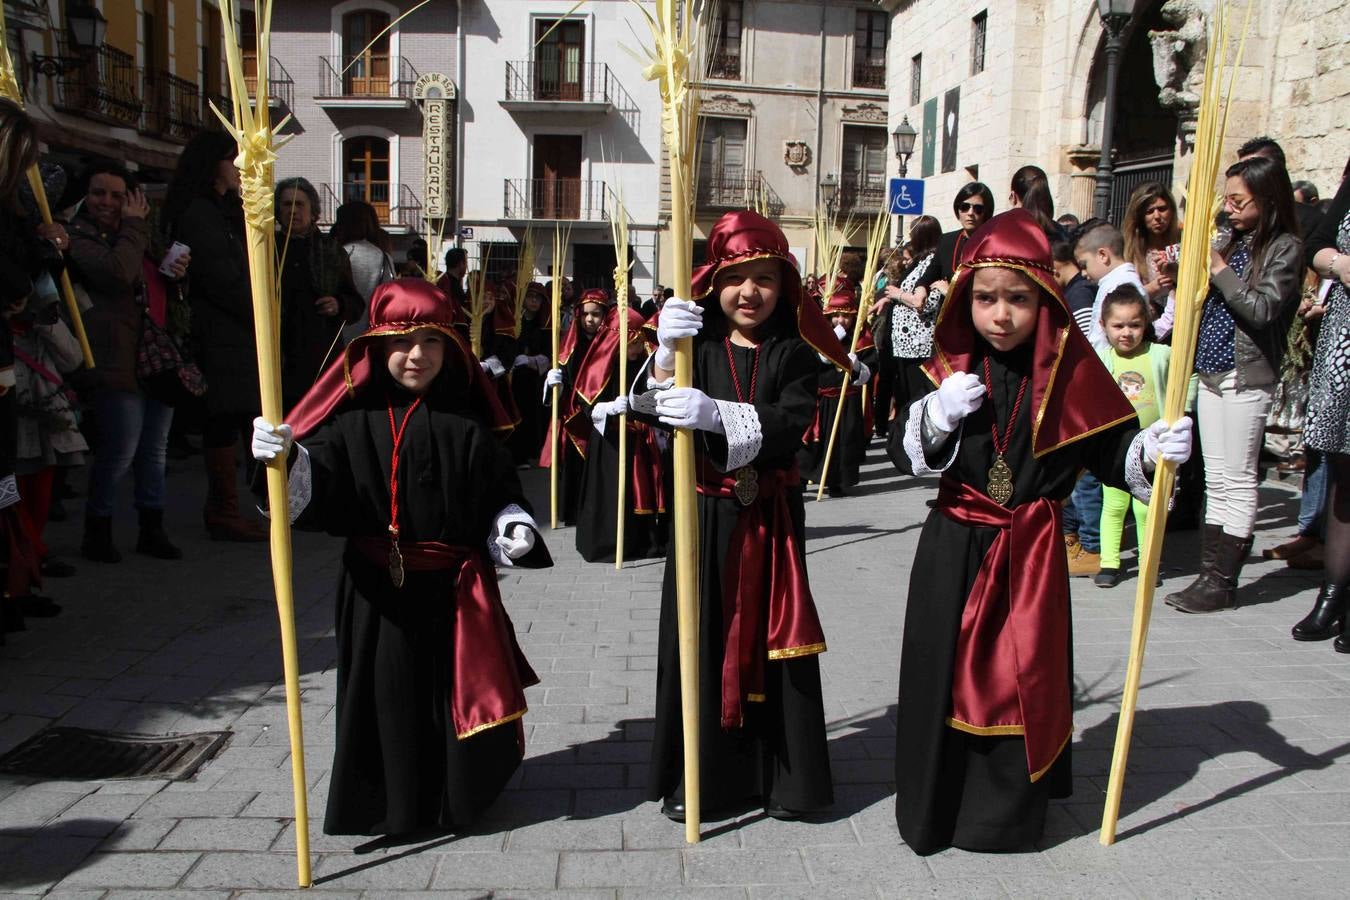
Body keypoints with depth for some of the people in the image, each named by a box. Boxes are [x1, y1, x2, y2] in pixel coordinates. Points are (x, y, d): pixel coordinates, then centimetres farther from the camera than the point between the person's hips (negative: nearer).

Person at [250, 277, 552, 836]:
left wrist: (514, 528, -14)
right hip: (378, 588, 0)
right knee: (388, 696, 7)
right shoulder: (353, 419, -3)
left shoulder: (465, 424, -1)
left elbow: (499, 493, 4)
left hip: (454, 588, 1)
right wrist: (283, 459, -28)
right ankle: (385, 804, 27)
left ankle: (456, 795, 31)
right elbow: (316, 489, -10)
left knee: (456, 691, 9)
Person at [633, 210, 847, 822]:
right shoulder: (697, 343, 1)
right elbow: (657, 412, -13)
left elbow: (791, 424, -18)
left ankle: (780, 775, 23)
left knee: (771, 638, 8)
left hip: (770, 518, 0)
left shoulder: (794, 354, -1)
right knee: (698, 639, 6)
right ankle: (692, 775, 21)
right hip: (704, 513, 0)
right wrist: (665, 353, -31)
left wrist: (714, 413, -31)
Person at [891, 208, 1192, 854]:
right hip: (956, 543, 1)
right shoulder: (952, 365, -2)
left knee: (1024, 675, 7)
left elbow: (1110, 448, -1)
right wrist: (938, 415, -23)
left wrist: (1150, 451, -21)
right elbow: (913, 451, -4)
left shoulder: (1069, 368, -5)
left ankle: (1011, 810, 27)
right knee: (947, 674, 7)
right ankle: (935, 806, 26)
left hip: (1032, 549, 0)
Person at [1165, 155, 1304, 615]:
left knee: (1238, 481, 0)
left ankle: (1224, 582, 5)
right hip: (1211, 371, 7)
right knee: (1216, 480, 9)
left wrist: (1219, 270, -14)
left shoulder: (1285, 248, -6)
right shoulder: (1230, 240, 12)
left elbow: (1263, 309, -16)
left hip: (1247, 375, -7)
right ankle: (1210, 573, 15)